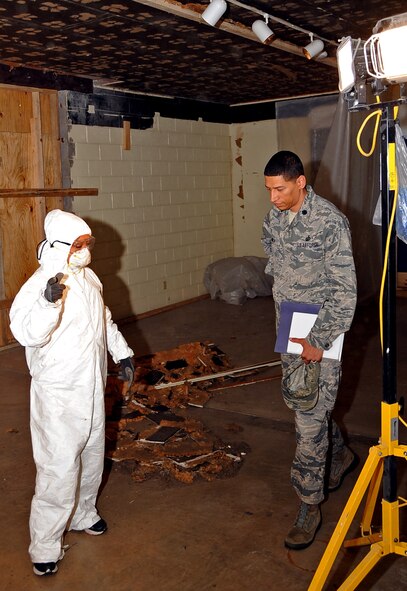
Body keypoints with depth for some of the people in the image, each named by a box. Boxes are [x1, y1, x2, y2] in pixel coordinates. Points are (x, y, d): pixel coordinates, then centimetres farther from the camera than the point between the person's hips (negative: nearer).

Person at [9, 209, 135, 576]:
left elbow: (104, 319, 20)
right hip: (59, 394, -8)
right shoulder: (41, 283, -20)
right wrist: (49, 301, -49)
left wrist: (122, 352, 20)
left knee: (92, 455, 20)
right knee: (60, 467, -4)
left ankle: (83, 513, 43)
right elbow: (26, 333, -34)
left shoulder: (88, 277, 5)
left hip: (93, 387, 8)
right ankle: (45, 545, 14)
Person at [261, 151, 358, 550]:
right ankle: (340, 456, 46)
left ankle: (309, 506, 9)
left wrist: (318, 342, -20)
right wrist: (283, 309, 16)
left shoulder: (330, 222, -19)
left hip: (321, 331, -7)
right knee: (302, 402, 20)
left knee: (310, 416, -5)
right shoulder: (273, 217, 3)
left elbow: (345, 292, -19)